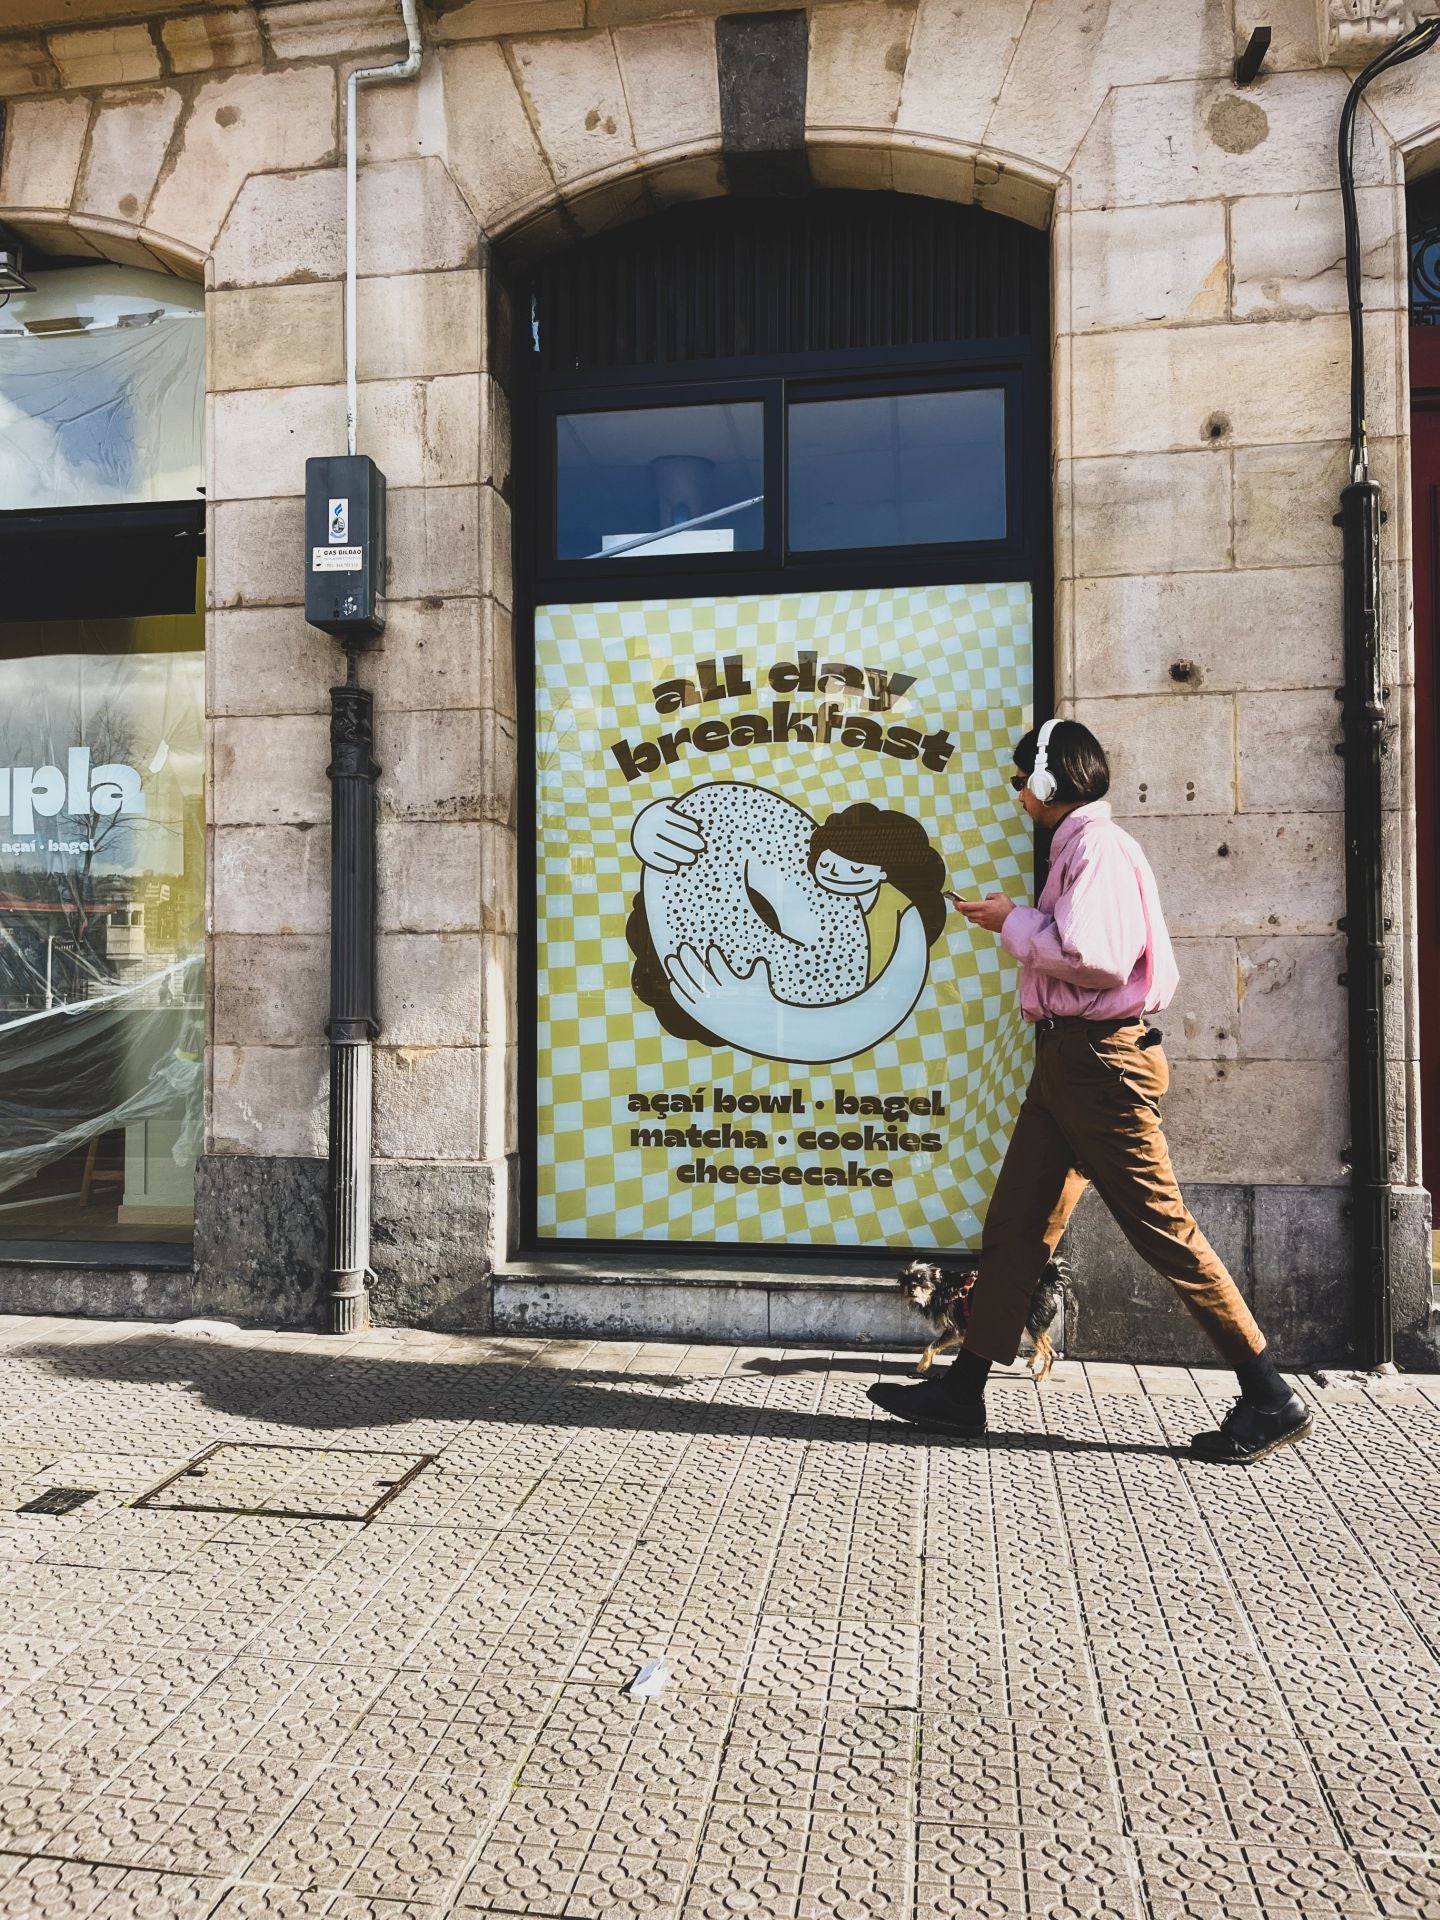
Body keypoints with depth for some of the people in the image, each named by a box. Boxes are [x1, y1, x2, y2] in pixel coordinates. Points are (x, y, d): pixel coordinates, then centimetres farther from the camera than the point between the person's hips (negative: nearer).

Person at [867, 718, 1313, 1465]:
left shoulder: (1097, 846, -13)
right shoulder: (1076, 846, 18)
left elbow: (1095, 956, -25)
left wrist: (1014, 923, -13)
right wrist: (1019, 924, 9)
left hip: (1101, 1059, -10)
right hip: (1067, 1057, 10)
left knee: (1162, 1229, -4)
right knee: (1014, 1226, 10)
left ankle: (1270, 1399, 9)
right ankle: (962, 1390, 17)